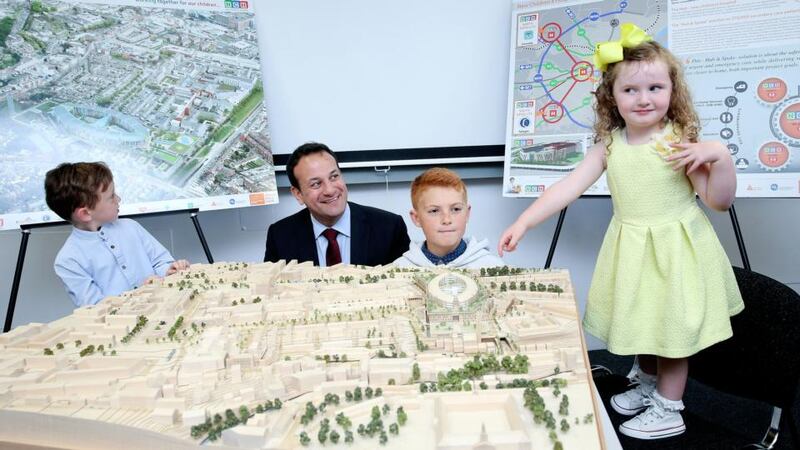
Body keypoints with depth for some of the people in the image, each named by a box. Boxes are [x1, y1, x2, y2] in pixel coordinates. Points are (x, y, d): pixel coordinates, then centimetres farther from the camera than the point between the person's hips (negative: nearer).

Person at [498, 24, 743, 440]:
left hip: (676, 249, -4)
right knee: (642, 323, 20)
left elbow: (720, 200, -10)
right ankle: (646, 385, 45)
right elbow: (570, 186, -7)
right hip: (632, 250, 4)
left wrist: (720, 156, -27)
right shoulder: (609, 145, -3)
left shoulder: (681, 142, -14)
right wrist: (524, 221, -15)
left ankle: (668, 410, 25)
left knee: (672, 327, 7)